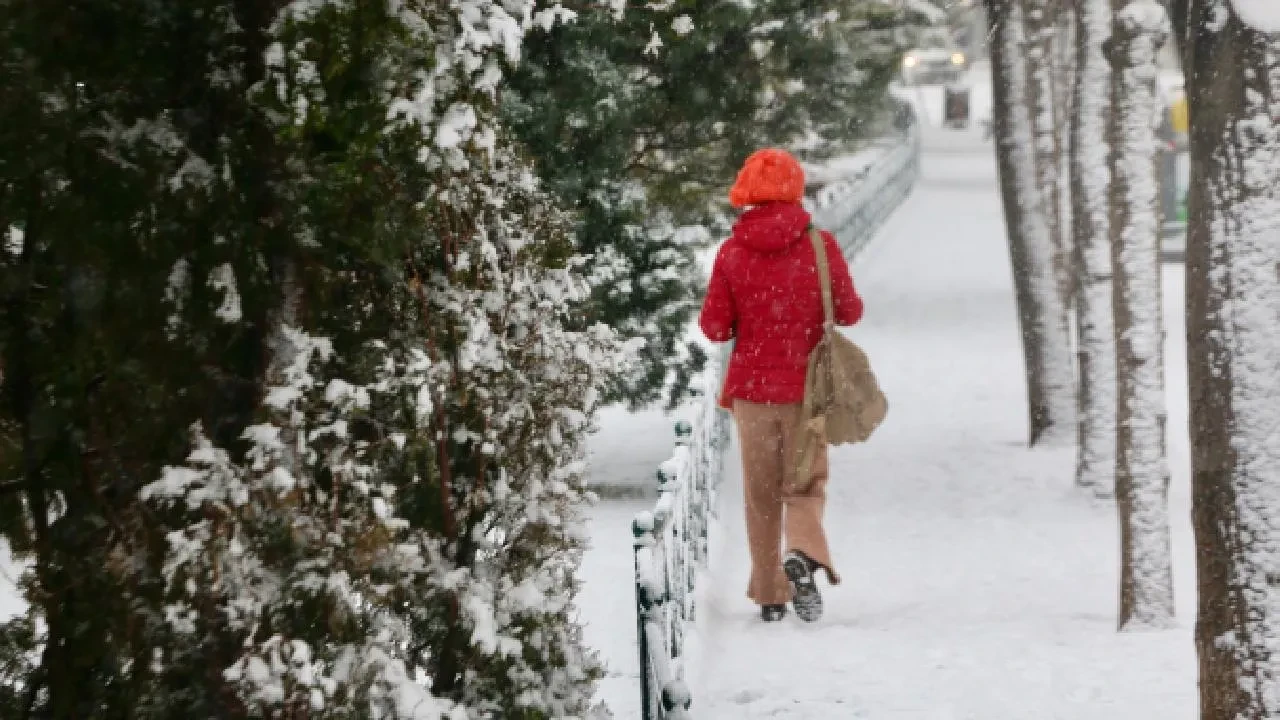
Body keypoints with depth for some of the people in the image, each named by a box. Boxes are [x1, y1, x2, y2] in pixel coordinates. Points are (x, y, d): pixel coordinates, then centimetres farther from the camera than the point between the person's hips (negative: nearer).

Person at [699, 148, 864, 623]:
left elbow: (715, 328, -5)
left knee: (761, 494, 11)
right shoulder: (820, 245, -6)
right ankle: (804, 555, -23)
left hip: (751, 387, 1)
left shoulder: (732, 252, -5)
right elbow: (849, 312, -1)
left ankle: (770, 594, 12)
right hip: (807, 386, -1)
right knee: (805, 485, 6)